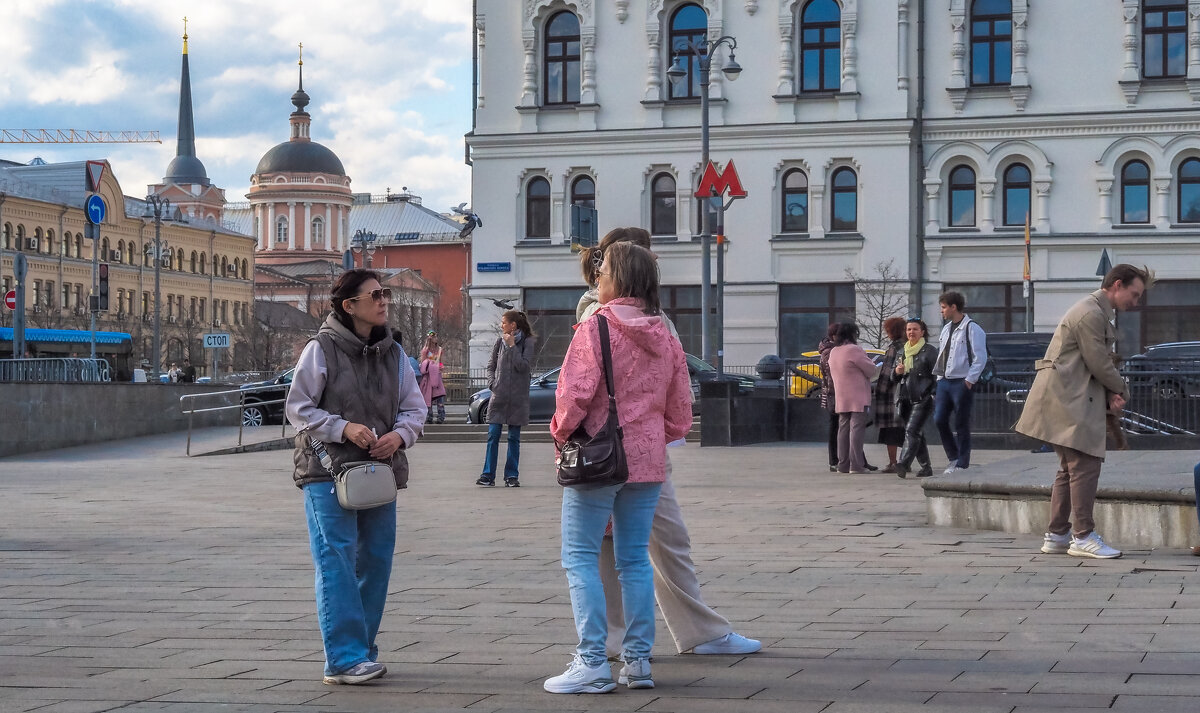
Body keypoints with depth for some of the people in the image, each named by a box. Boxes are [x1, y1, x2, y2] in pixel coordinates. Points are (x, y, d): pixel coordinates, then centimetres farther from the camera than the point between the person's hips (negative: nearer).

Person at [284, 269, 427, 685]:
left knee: (376, 562, 8)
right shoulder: (321, 350, -5)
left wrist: (400, 435, -7)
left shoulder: (393, 353, 11)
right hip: (328, 472, -6)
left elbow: (414, 407, 14)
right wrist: (343, 428, -17)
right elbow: (298, 408, -5)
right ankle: (343, 659, -8)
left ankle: (362, 653, 18)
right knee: (336, 564, -9)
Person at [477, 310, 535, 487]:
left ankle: (512, 476, 9)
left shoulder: (526, 342, -1)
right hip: (499, 396, 3)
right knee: (493, 435, -2)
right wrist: (493, 384, -1)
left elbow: (524, 366, -12)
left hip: (517, 398, -2)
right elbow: (491, 366, 15)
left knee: (514, 437, 3)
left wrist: (512, 346, -12)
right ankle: (488, 475, 0)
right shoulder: (499, 342, 9)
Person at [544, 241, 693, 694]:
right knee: (635, 558, 12)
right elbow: (679, 409, 11)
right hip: (648, 460, 6)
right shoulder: (665, 337, 8)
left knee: (580, 557, 0)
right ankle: (638, 660, 13)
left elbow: (574, 393, -18)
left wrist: (561, 431, -1)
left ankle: (592, 662, -5)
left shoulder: (595, 328, -12)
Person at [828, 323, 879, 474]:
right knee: (857, 429, -8)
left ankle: (843, 464, 10)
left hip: (840, 398, 8)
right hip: (858, 398, -8)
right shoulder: (854, 350, -13)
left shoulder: (833, 352, 12)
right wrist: (870, 363, 11)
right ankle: (856, 465, -11)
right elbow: (871, 370, -11)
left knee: (843, 429, 10)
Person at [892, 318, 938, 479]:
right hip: (905, 398, 7)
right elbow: (894, 377, 24)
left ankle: (903, 464, -30)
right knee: (917, 434, 10)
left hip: (922, 398, -7)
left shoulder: (929, 350, 0)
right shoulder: (902, 352, 18)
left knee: (912, 430, -19)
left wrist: (935, 395, -14)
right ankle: (926, 466, 17)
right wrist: (897, 372, 1)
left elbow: (936, 375, -4)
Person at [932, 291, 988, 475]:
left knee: (961, 425, -2)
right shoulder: (946, 329, 17)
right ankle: (954, 457, 16)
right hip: (944, 382, 7)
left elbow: (980, 357, -12)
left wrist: (969, 380, -15)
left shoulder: (972, 329, -8)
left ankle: (962, 464, 6)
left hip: (962, 382, -7)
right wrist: (938, 376, 14)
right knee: (939, 420, 1)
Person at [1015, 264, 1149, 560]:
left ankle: (1056, 535, 17)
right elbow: (1099, 364, -16)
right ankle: (1083, 536, -7)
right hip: (1067, 399, -11)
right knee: (1085, 465, -10)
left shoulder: (1098, 313, 20)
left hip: (1071, 399, 11)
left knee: (1070, 467, 13)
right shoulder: (1090, 314, -15)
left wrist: (1111, 396, 3)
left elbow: (1100, 362, 20)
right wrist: (1123, 392, 1)